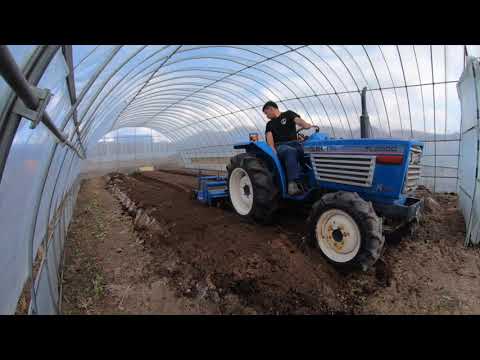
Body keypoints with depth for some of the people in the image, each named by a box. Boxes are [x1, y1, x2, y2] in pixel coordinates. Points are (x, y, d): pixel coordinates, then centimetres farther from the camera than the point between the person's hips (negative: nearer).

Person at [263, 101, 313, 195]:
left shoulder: (288, 114, 15)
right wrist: (273, 149, -15)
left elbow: (298, 120, -6)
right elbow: (269, 137, 5)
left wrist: (306, 125, -29)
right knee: (291, 151, -37)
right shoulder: (269, 124, 22)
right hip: (280, 146, 0)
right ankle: (293, 184, -49)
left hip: (294, 143, 1)